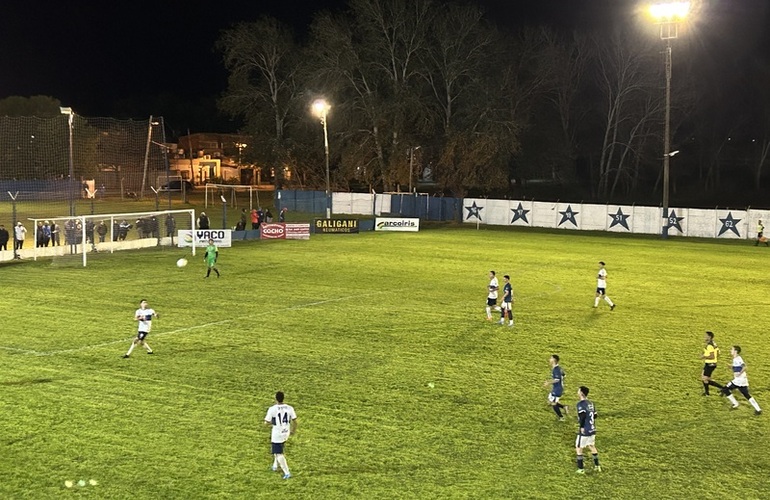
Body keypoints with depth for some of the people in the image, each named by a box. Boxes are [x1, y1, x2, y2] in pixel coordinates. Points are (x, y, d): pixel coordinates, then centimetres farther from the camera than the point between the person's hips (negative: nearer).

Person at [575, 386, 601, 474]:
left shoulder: (580, 404, -15)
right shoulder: (591, 403, 9)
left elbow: (582, 415, -28)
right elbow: (594, 415, 11)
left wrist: (581, 426, -19)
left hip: (584, 431, -8)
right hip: (592, 429, 8)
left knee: (578, 448, 6)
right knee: (591, 446, 25)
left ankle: (581, 469, 9)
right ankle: (597, 466, 31)